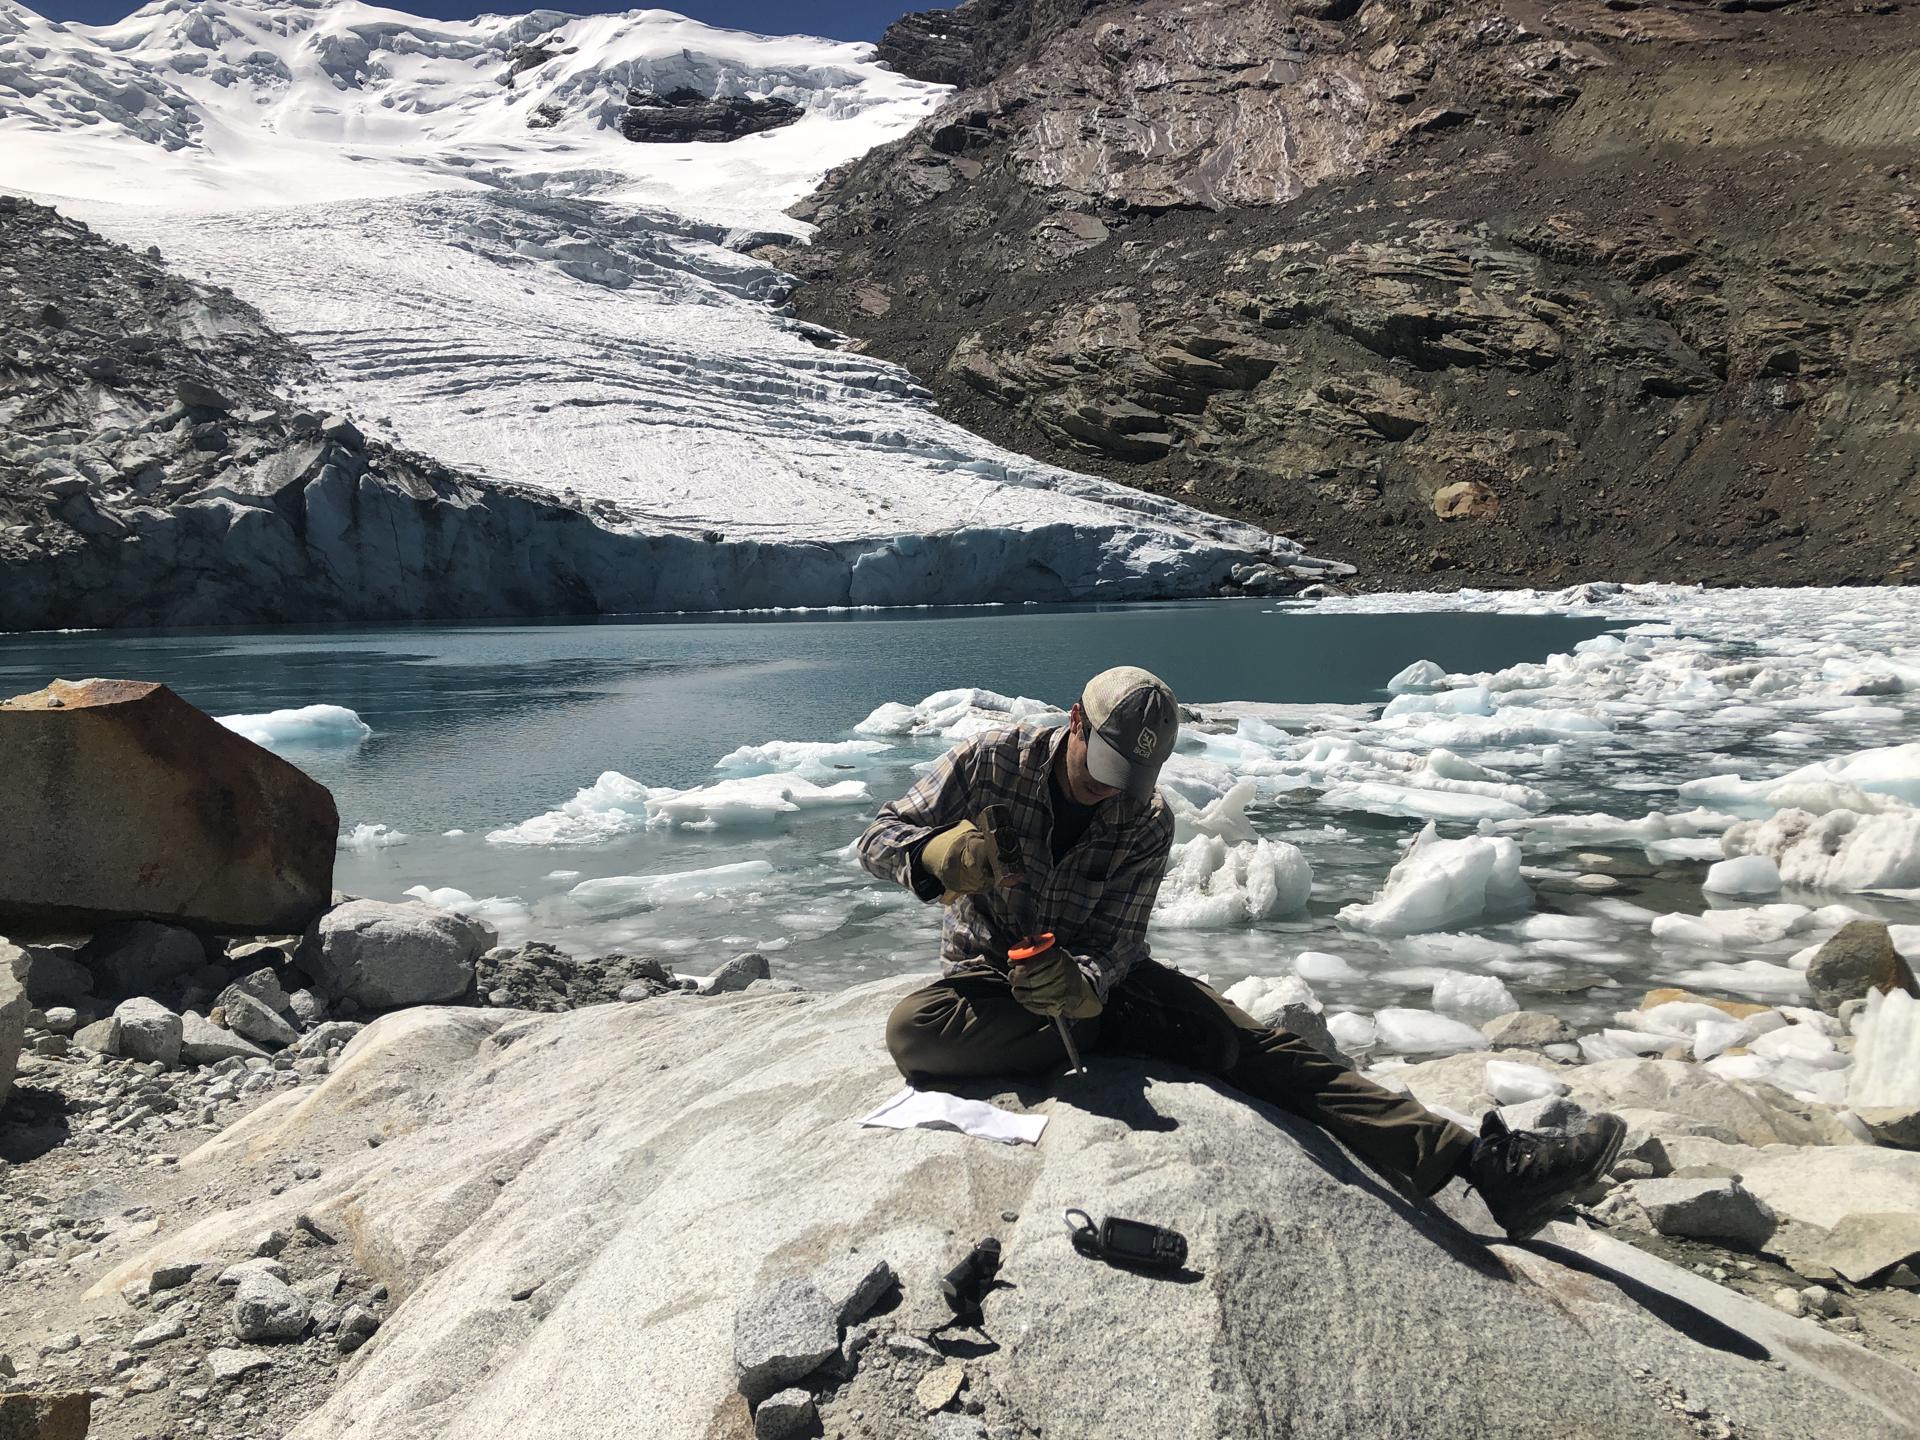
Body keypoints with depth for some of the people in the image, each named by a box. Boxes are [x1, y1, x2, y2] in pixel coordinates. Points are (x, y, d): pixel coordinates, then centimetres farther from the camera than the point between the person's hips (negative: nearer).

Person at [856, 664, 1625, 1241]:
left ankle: (1487, 1166, -27)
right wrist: (940, 858, -35)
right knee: (911, 1031, -37)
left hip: (1098, 976, 1)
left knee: (1256, 1043, -20)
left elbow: (1115, 946, -13)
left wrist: (1080, 983, -38)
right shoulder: (993, 762, -14)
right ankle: (1120, 1034, -25)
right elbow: (878, 839, -10)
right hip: (988, 979, -1)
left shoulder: (1148, 823, -9)